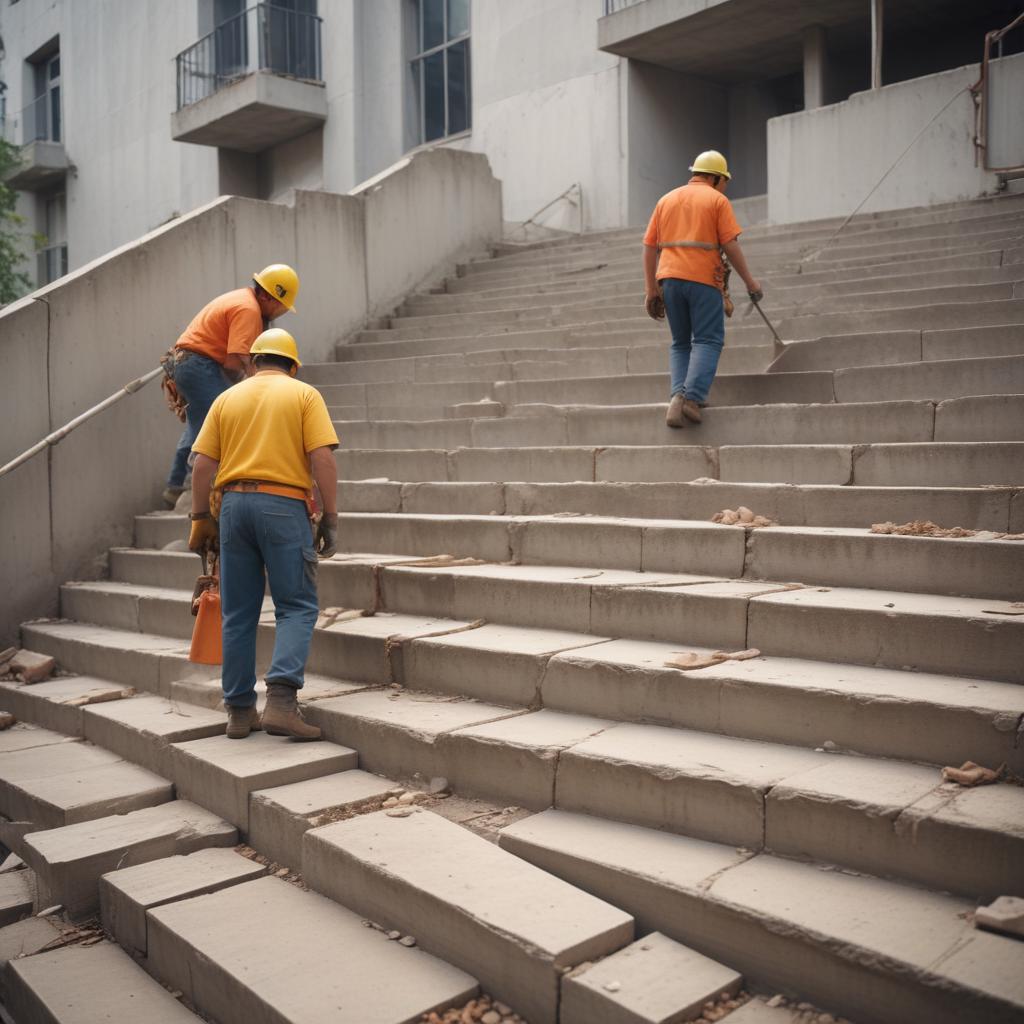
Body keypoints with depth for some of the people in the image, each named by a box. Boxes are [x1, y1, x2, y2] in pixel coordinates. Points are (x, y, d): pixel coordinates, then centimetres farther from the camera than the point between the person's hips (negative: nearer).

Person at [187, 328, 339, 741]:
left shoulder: (227, 398, 14)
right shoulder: (305, 395, 5)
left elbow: (203, 464, 7)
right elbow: (322, 459, -6)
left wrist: (201, 518, 13)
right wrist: (330, 517, -4)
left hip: (235, 504, 4)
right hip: (285, 505, -4)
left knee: (238, 613, 9)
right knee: (297, 607, 1)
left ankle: (240, 711, 13)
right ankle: (281, 700, -15)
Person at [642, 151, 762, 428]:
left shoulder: (666, 200, 18)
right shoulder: (717, 200, 4)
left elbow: (649, 247, 13)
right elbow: (730, 245, -4)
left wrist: (651, 289, 14)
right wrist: (749, 280, 3)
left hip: (669, 278, 5)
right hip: (703, 279, -4)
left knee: (680, 343, 14)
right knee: (708, 340, -1)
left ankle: (678, 394, -4)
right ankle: (692, 397, -18)